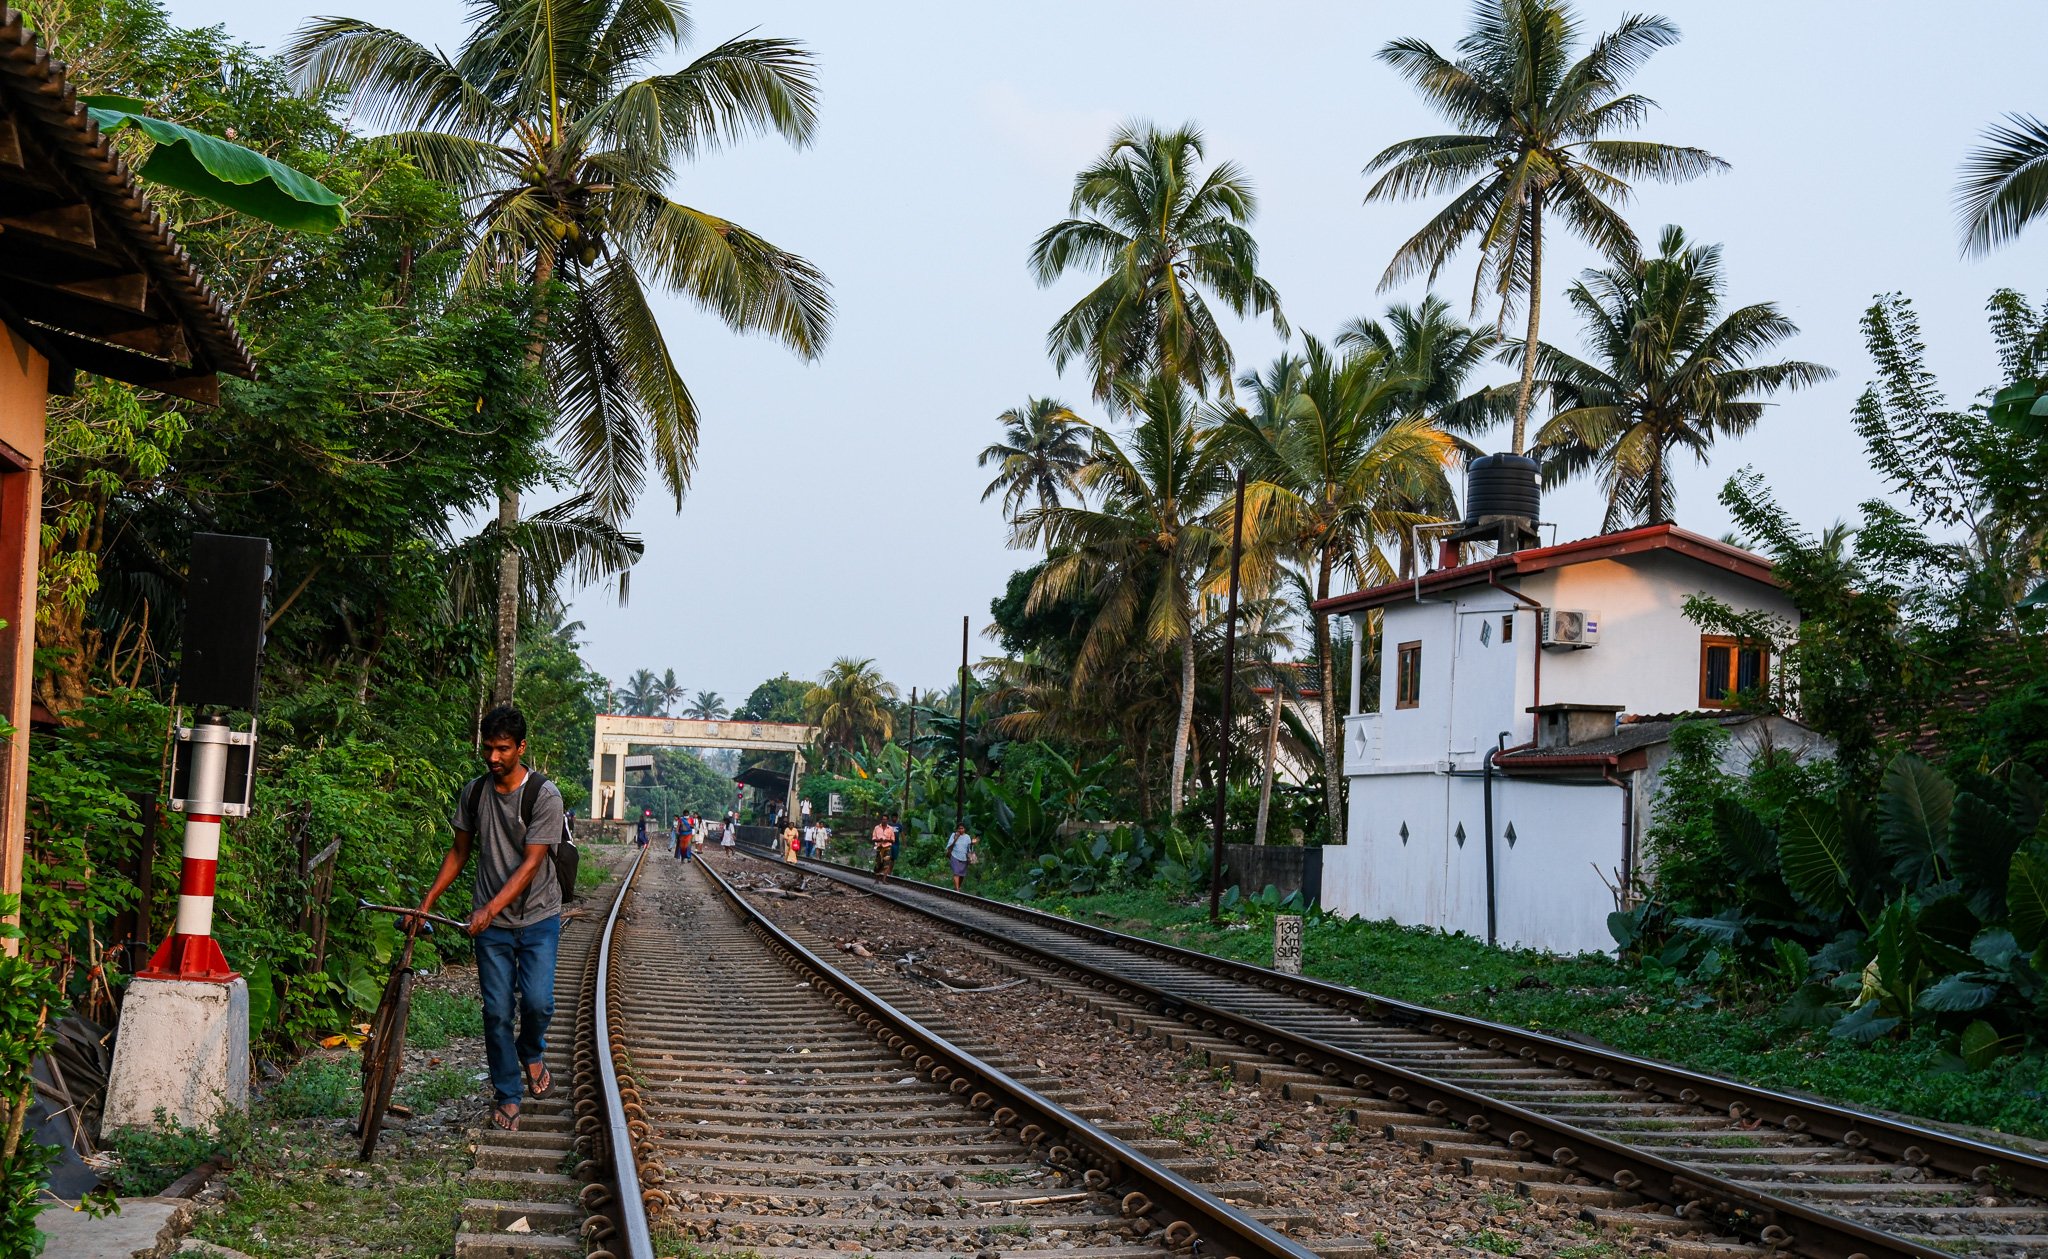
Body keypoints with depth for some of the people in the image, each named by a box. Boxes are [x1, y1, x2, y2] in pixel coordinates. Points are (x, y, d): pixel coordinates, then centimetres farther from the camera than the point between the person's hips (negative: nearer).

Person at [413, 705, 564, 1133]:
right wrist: (429, 898, 2)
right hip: (490, 922, 3)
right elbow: (460, 851, 13)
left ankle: (531, 1053, 21)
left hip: (537, 918, -3)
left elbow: (530, 863, -18)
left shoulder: (545, 796, -13)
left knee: (537, 1001, -13)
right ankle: (507, 1096, 14)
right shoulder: (474, 792, 2)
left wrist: (491, 908, -27)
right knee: (497, 1011, 1)